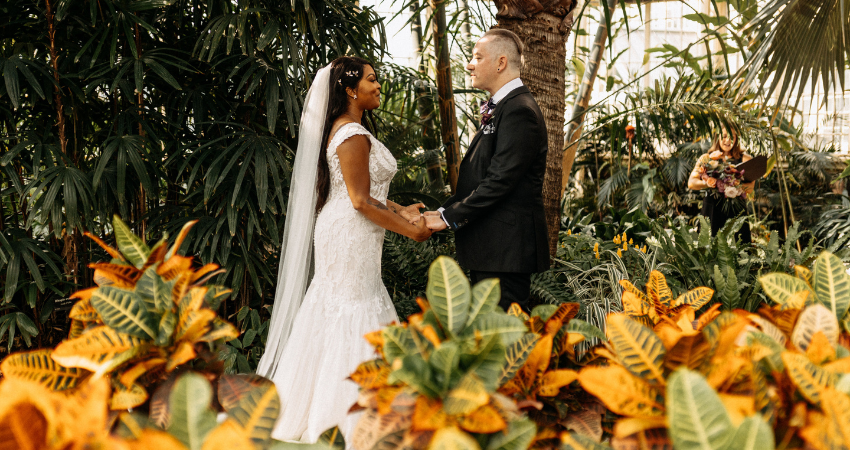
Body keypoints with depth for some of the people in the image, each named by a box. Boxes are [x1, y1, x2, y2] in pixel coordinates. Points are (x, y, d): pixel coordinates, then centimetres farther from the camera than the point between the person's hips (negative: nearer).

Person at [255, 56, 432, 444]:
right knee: (353, 325, -4)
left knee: (333, 319, 15)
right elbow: (361, 201, -20)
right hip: (350, 236, -10)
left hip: (341, 233, 10)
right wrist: (410, 230, -13)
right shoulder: (354, 135, -17)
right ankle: (346, 417, 4)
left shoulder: (343, 129, 14)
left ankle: (309, 410, 23)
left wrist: (400, 211, 11)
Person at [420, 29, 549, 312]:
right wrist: (443, 211, 6)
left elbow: (499, 181, -22)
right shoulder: (498, 109, 17)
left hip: (506, 248, -11)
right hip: (491, 249, 11)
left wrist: (448, 217, -16)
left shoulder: (519, 110, -16)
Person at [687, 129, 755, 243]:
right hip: (712, 210, 0)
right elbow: (691, 183, 1)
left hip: (736, 209, 0)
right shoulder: (706, 159, 12)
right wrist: (707, 183, -19)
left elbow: (750, 188, -1)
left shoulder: (744, 159, 10)